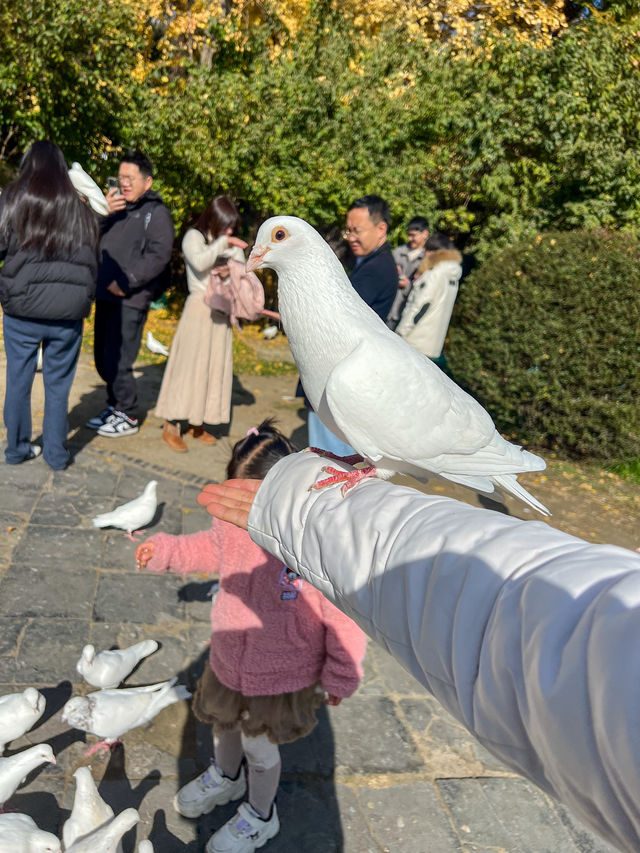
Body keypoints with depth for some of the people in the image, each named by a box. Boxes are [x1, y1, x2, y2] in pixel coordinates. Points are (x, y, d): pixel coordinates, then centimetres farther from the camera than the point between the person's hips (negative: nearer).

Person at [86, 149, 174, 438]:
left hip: (131, 300, -7)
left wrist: (126, 282, -18)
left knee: (117, 361, -5)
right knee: (102, 358, 13)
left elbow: (158, 256, -15)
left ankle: (128, 416, 11)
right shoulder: (115, 208, 16)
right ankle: (114, 407, 30)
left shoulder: (156, 213, -4)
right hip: (105, 295, 7)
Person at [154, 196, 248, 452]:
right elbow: (199, 261, -22)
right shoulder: (194, 237, -2)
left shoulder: (232, 244, 14)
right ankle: (171, 426, 0)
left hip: (222, 312, 6)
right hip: (199, 308, -6)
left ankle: (196, 423, 16)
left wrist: (231, 270, -15)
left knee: (215, 368, 7)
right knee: (188, 366, -6)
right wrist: (223, 243, -24)